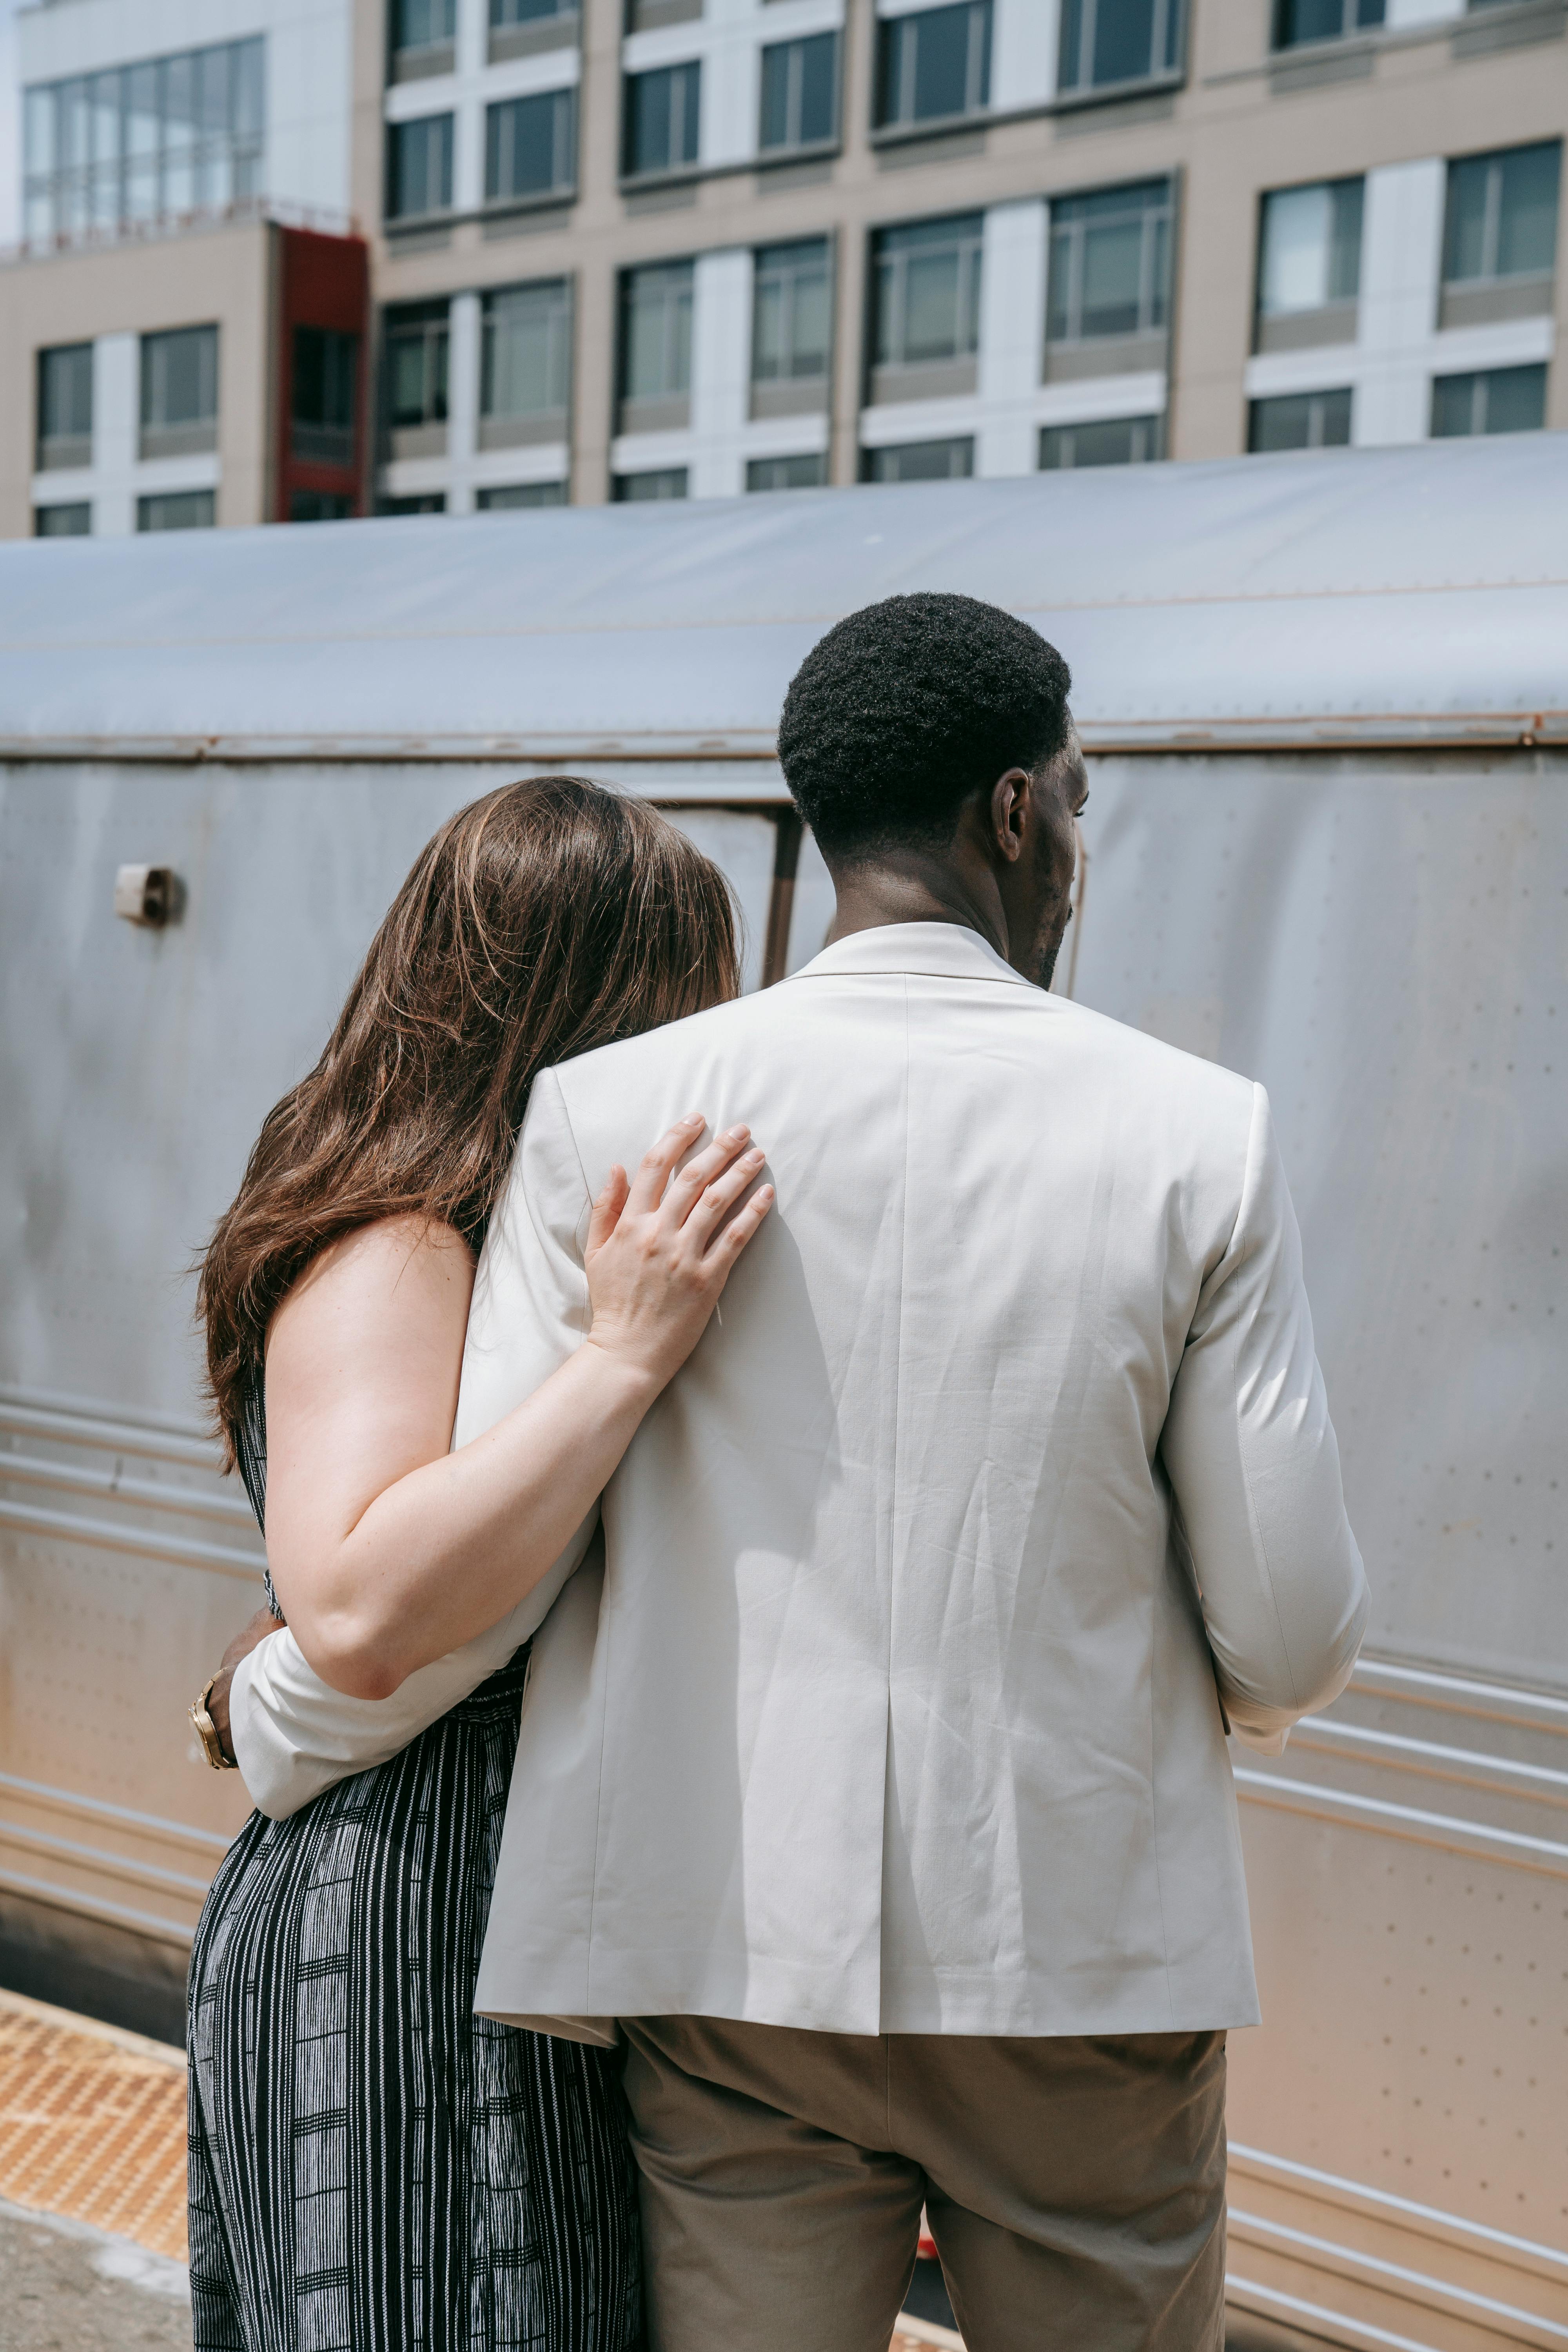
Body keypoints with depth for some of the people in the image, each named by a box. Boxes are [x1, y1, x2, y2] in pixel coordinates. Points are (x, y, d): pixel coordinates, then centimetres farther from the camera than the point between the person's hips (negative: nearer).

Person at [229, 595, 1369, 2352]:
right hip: (1086, 1953, 0)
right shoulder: (1195, 1134, -7)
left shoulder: (613, 1115, -7)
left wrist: (273, 1730, 14)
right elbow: (1291, 1629, -4)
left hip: (743, 1946, 1)